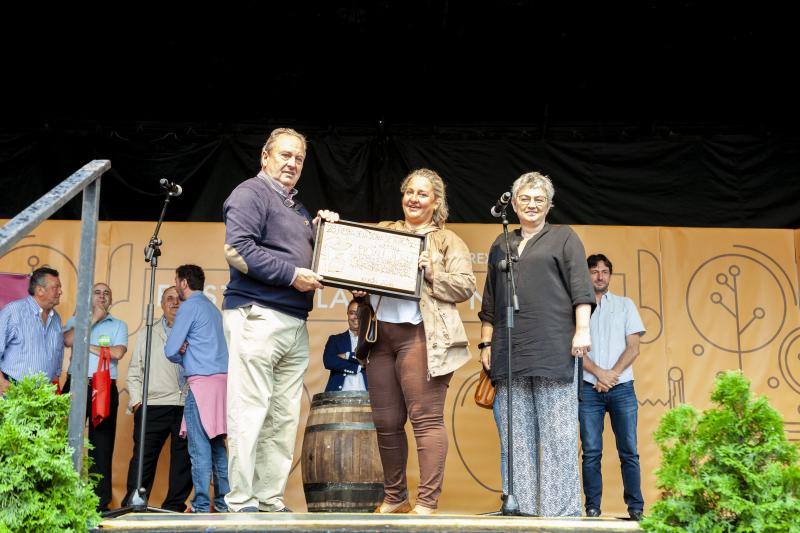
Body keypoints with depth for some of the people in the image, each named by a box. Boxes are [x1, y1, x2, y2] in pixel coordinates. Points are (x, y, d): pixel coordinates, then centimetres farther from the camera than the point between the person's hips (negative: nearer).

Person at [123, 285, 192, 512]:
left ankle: (174, 508, 8)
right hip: (153, 407, 0)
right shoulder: (147, 335, 19)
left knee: (184, 459, 0)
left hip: (188, 407, 0)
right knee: (143, 458, -4)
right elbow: (134, 372, 16)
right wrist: (136, 401, 5)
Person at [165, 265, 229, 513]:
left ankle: (201, 506, -6)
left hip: (201, 381, -8)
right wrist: (187, 351, 9)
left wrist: (181, 356, 14)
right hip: (223, 380, 8)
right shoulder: (213, 309, 21)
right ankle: (224, 501, 12)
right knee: (217, 444, 11)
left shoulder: (189, 306, -4)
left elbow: (171, 351, -7)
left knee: (200, 447, -6)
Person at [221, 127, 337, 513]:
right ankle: (241, 502, -2)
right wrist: (292, 274, -16)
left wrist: (318, 229, 10)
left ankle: (271, 500, 11)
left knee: (284, 419, 6)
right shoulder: (251, 193, -2)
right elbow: (237, 250, -15)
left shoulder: (296, 207, 24)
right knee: (249, 413, -7)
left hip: (295, 323, 9)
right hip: (257, 317, -9)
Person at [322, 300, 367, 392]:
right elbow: (328, 361, 3)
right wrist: (359, 366, -2)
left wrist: (348, 356, 0)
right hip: (339, 393, 1)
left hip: (365, 393, -1)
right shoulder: (335, 339, 20)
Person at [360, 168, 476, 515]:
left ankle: (427, 503, -3)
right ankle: (394, 498, 20)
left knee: (426, 419, -8)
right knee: (386, 423, 6)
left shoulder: (448, 241, 9)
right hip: (380, 335, 5)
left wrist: (430, 272, -13)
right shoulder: (383, 231, 22)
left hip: (420, 334, -4)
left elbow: (465, 287, -1)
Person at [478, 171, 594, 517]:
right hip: (509, 351, 4)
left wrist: (582, 330, -12)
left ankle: (560, 509, -1)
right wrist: (486, 343, 15)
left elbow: (580, 287, 0)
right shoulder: (501, 245, 22)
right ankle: (520, 505, 7)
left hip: (553, 346, -4)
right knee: (515, 433, 2)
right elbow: (489, 302, 23)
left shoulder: (563, 237, 11)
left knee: (557, 431, -4)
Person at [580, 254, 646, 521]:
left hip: (622, 387, 1)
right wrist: (599, 373, -11)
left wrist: (612, 374, -7)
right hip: (589, 388, 0)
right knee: (591, 451, -2)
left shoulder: (625, 305, 14)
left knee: (629, 451, -1)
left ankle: (636, 507, 4)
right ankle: (592, 506, 4)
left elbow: (633, 347, 6)